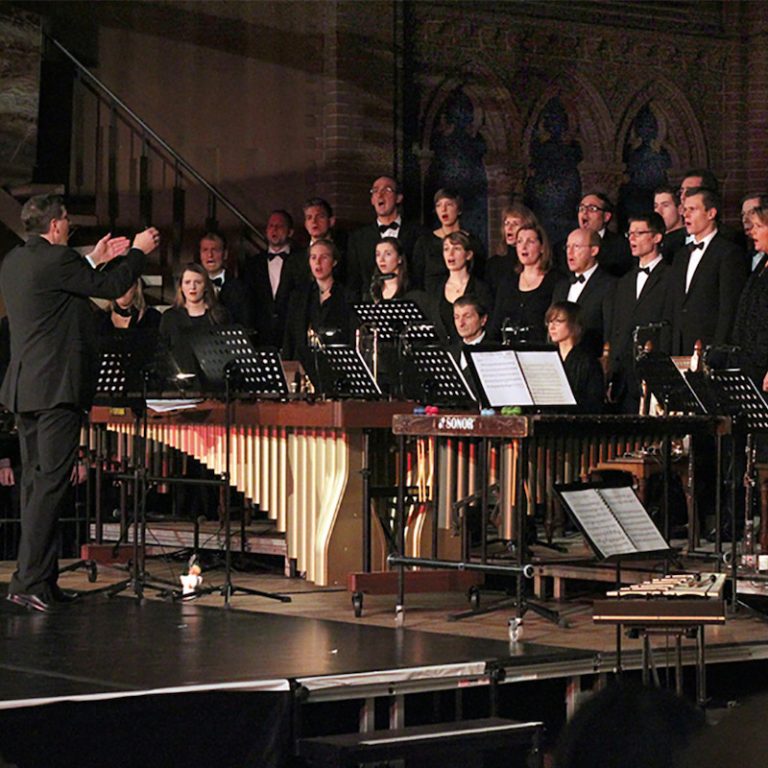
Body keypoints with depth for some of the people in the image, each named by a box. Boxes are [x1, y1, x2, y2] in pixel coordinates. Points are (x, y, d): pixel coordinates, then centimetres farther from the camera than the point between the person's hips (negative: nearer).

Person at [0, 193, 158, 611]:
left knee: (35, 482, 12)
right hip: (57, 388, -9)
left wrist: (94, 260, 33)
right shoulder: (57, 259, -14)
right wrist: (139, 251, 10)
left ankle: (39, 578, 15)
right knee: (50, 484, -9)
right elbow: (112, 287, -5)